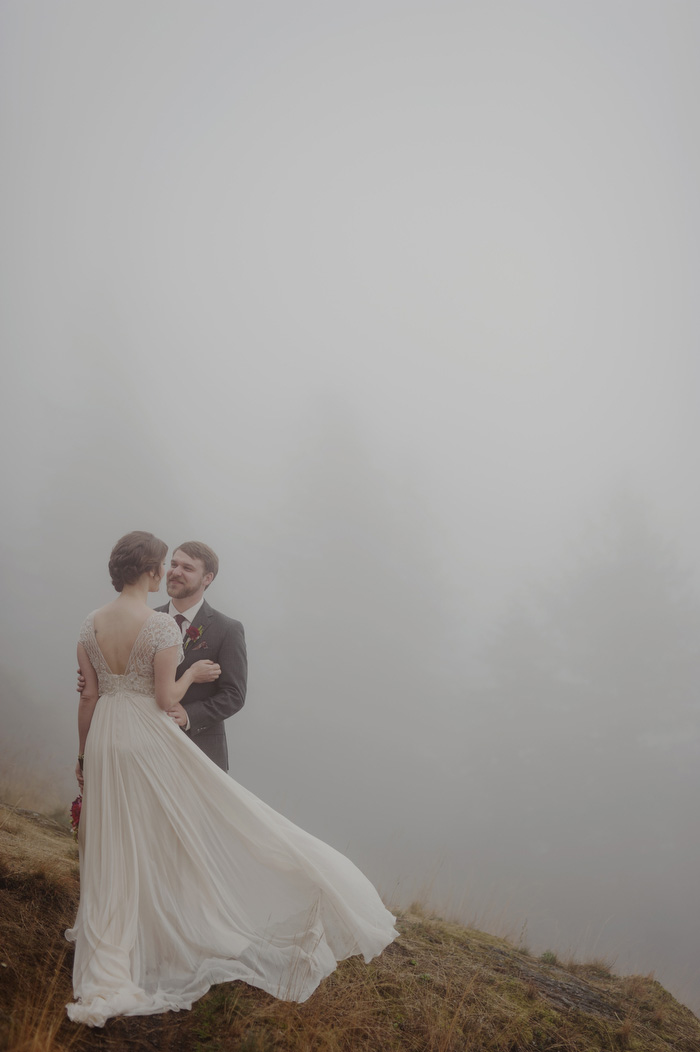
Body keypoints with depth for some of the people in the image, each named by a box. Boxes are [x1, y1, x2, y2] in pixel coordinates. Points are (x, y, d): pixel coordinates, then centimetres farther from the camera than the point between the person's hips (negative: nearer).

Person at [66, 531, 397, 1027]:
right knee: (204, 828, 7)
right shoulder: (163, 625, -17)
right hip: (151, 741, -5)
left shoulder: (91, 624, 1)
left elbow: (89, 696, 6)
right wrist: (192, 673, 4)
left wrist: (84, 754, 16)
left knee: (115, 857, 13)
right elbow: (166, 699, -15)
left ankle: (110, 974, 20)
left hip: (104, 741, 6)